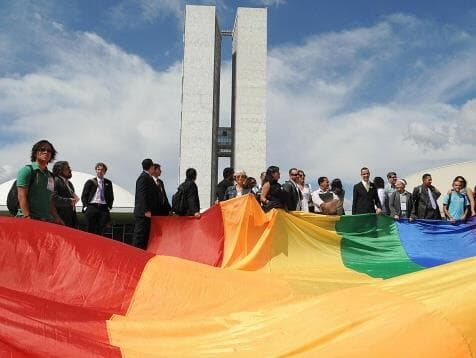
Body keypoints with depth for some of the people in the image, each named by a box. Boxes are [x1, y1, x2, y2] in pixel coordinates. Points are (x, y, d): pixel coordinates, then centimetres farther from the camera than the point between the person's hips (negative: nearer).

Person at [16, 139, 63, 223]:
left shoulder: (50, 175, 18)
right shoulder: (27, 170, -3)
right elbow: (21, 196, -11)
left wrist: (57, 218, 11)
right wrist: (27, 217, -19)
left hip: (47, 220, 7)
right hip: (31, 219, -7)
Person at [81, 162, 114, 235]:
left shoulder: (108, 183, 14)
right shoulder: (90, 182, 8)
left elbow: (111, 196, 17)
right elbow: (83, 196, 7)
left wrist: (109, 206, 4)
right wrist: (85, 206, -3)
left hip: (104, 208, 1)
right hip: (92, 208, -1)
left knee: (101, 231, -4)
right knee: (90, 230, -1)